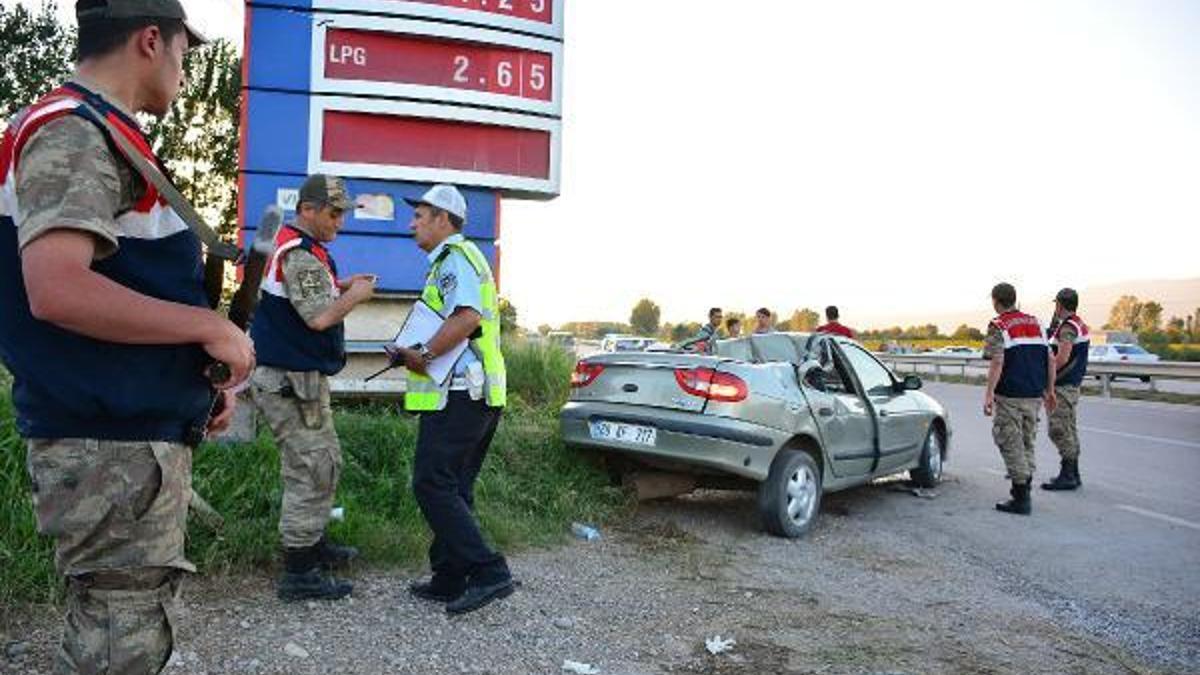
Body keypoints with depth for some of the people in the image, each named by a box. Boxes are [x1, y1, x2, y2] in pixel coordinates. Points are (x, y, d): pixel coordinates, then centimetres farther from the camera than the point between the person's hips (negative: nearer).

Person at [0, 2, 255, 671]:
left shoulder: (100, 134, 17)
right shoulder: (74, 131, -14)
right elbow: (56, 289, -28)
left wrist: (202, 376, 14)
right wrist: (210, 327, -18)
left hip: (136, 436, 10)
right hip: (113, 447, -10)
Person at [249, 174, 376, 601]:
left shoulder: (294, 247, 15)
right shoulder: (300, 254, -18)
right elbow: (319, 318, -27)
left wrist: (341, 288, 10)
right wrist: (355, 296, -11)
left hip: (300, 377, 11)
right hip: (290, 380, -11)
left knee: (326, 462, 20)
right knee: (312, 471, -7)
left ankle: (314, 545, 34)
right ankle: (298, 574, 0)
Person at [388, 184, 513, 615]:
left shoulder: (454, 256, -8)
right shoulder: (464, 258, 25)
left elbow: (467, 316, -25)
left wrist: (423, 354, -18)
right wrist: (417, 354, 17)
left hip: (456, 395, -11)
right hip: (480, 395, 11)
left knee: (433, 486, -10)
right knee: (453, 489, 13)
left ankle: (488, 572, -13)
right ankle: (449, 580, 18)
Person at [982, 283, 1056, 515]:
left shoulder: (998, 326, -7)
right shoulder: (1035, 323, 12)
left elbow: (997, 363, -17)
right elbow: (1050, 360, 11)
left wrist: (989, 394, -17)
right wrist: (1049, 390, 19)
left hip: (1010, 395, -6)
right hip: (1034, 394, 7)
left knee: (1011, 444, -1)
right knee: (1027, 443, 17)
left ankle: (1021, 500, -1)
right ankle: (1023, 490, 25)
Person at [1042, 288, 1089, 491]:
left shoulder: (1067, 327, -16)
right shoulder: (1081, 325, 15)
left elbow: (1062, 357, -25)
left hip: (1062, 386, -10)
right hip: (1073, 384, 10)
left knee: (1059, 431, -7)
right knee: (1069, 430, 14)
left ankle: (1067, 476, -6)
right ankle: (1073, 474, 19)